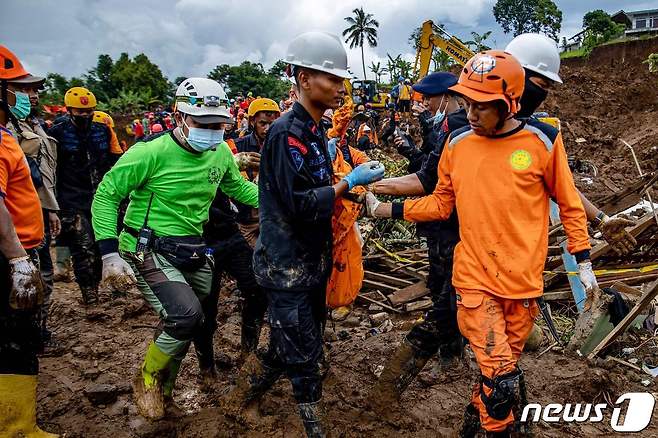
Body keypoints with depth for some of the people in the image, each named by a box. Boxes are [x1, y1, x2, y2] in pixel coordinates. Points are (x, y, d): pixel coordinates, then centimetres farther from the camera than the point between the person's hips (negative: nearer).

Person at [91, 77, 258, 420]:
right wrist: (109, 253, -17)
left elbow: (240, 188, 17)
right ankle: (147, 379, 8)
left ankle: (163, 390, 41)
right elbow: (106, 195, -11)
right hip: (149, 251, -6)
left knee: (192, 324, 13)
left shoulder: (221, 153, 0)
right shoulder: (152, 153, -17)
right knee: (187, 314, -23)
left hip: (191, 252, 7)